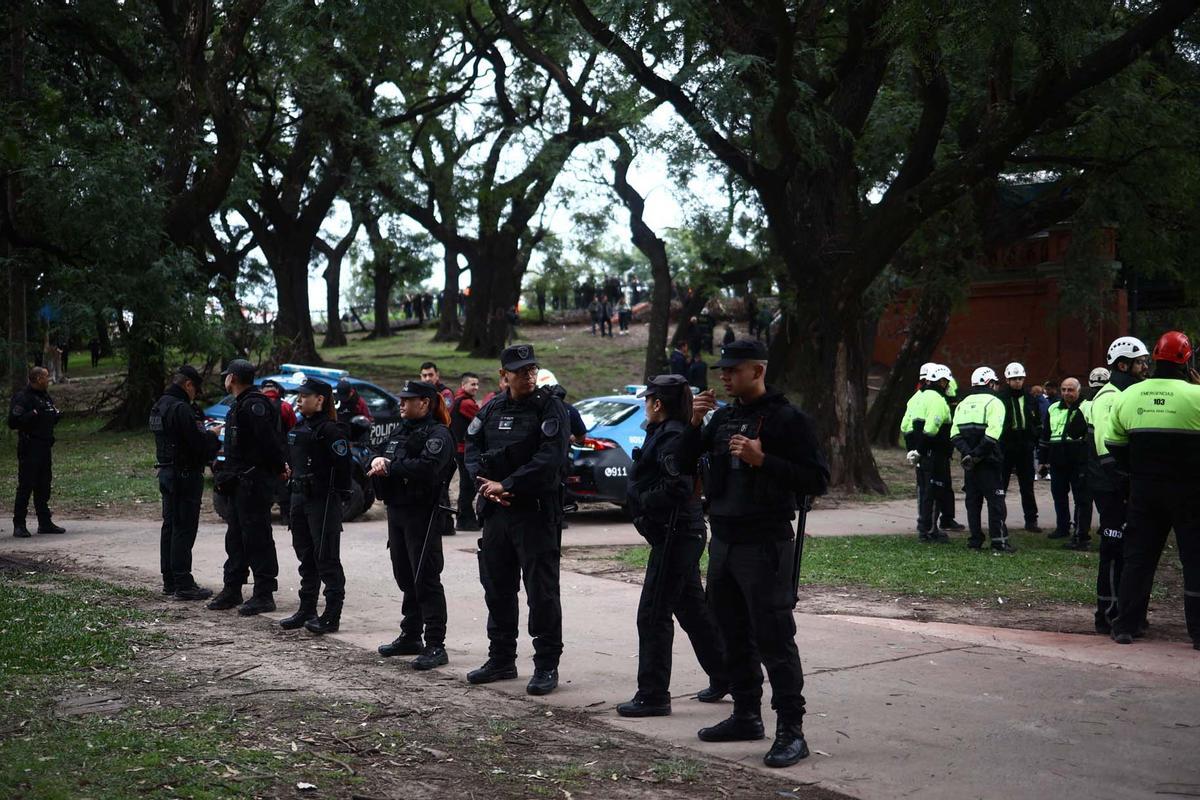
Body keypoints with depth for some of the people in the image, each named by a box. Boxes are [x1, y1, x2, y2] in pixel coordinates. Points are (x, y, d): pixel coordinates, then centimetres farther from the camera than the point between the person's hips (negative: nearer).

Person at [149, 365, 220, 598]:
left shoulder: (159, 407, 13)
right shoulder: (182, 409, -19)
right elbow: (198, 443, -22)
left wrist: (205, 433, 11)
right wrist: (213, 435, -2)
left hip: (166, 472, 10)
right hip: (185, 474, -10)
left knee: (170, 527, 14)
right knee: (184, 529, -6)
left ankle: (170, 581, 21)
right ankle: (183, 584, -4)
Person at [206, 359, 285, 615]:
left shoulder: (254, 404, -17)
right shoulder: (241, 404, 17)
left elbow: (268, 440, -23)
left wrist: (279, 467, -15)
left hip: (255, 481, -11)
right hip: (240, 483, 11)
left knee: (257, 538, -7)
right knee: (236, 538, 16)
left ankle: (264, 594, -3)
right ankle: (232, 589, 24)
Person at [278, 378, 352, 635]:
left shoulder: (330, 430, -13)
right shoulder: (298, 428, 14)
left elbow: (342, 465, -18)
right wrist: (291, 470, 10)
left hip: (323, 500, -9)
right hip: (299, 497, 9)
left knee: (326, 558, -4)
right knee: (305, 556, 14)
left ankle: (332, 616, 0)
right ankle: (306, 610, 22)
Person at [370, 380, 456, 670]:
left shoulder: (438, 434, -10)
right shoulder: (400, 431, 18)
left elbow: (426, 467, -24)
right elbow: (384, 459, 14)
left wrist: (390, 468, -15)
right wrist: (379, 461, -9)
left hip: (422, 515, -8)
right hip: (397, 511, 9)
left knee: (426, 579, -8)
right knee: (405, 577, 15)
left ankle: (436, 646, -6)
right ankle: (411, 637, 26)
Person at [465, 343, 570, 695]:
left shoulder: (550, 408, -7)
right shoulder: (491, 410, 11)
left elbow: (549, 459, -17)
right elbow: (472, 450, 10)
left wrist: (506, 485, -15)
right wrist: (486, 486, -8)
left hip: (537, 511, -6)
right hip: (496, 510, 6)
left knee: (541, 590, -3)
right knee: (497, 587, 14)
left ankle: (547, 666, 4)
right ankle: (501, 659, 26)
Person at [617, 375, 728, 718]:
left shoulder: (671, 437, -16)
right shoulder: (665, 434, 15)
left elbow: (676, 489, -26)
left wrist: (642, 500, -14)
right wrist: (640, 496, 2)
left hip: (674, 535, -10)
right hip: (684, 535, 10)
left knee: (653, 615, -5)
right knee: (693, 609, 19)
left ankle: (653, 696, 0)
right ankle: (723, 677, 29)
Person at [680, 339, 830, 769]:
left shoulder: (788, 419, -9)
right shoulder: (723, 417, 12)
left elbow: (817, 479, -13)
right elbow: (684, 465, 13)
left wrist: (762, 460, -22)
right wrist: (694, 424, -3)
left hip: (765, 547, -8)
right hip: (723, 543, 8)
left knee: (775, 641, -7)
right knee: (735, 638, 15)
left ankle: (791, 730, -2)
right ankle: (746, 716, 27)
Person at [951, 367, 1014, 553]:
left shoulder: (963, 404, 14)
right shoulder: (993, 402, -6)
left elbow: (954, 434, 2)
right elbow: (992, 434, -20)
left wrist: (967, 452, -7)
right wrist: (978, 454, -15)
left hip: (969, 461, 6)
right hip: (988, 461, -6)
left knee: (973, 500, 10)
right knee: (996, 501, -1)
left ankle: (975, 540, 12)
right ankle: (999, 541, -3)